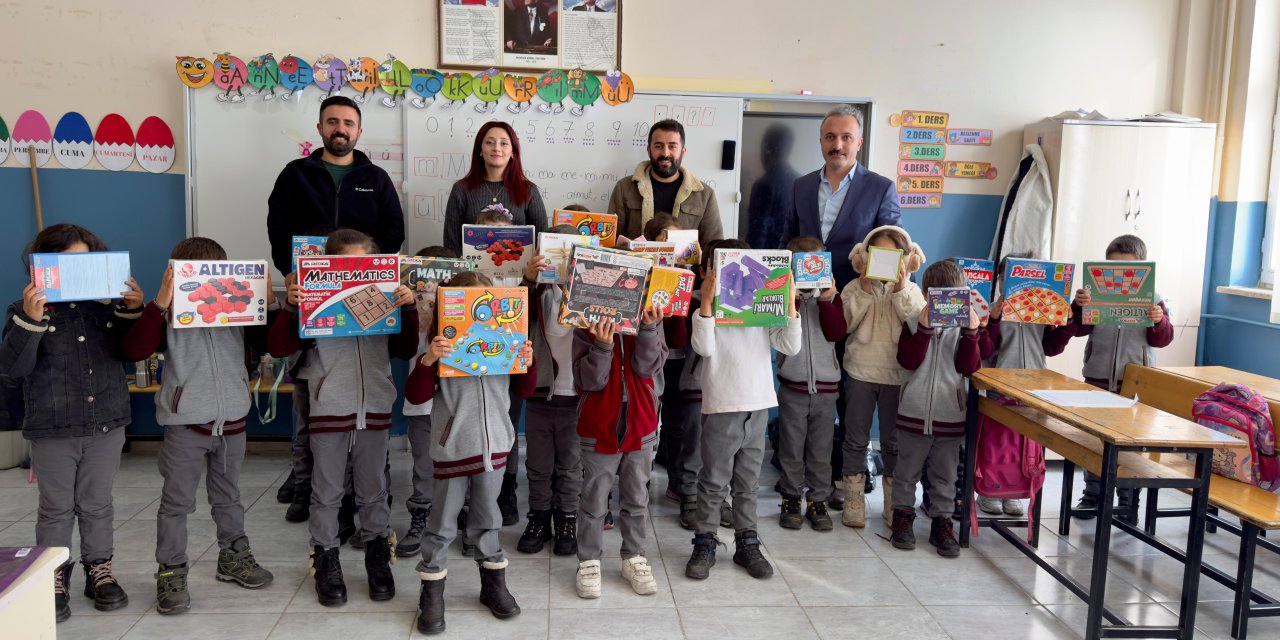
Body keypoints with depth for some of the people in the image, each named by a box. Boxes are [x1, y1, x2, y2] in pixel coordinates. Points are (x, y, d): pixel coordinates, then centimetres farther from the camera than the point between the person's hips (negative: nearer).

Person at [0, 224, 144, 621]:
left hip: (106, 424, 2)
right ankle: (54, 581, 23)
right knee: (56, 509, 10)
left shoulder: (108, 304, 1)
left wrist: (134, 311, -9)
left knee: (97, 505, 15)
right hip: (52, 428, -2)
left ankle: (99, 571, 28)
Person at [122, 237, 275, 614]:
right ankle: (171, 572, 16)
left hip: (232, 421, 4)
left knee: (228, 497, 19)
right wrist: (158, 305, -27)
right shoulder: (170, 317, -9)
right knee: (177, 502, 5)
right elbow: (134, 351, -20)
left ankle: (233, 558, 33)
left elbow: (270, 342, 8)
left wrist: (269, 302, -6)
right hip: (185, 424, -4)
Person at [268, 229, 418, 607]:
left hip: (375, 409, 2)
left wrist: (409, 309, -3)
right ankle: (326, 564, 23)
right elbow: (278, 348, -6)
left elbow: (405, 351, 9)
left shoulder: (384, 301, 5)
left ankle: (378, 559, 27)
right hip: (329, 410, -2)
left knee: (373, 490, 14)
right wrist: (291, 307, -20)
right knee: (327, 492, 9)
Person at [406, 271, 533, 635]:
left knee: (486, 519, 18)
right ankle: (431, 595, 19)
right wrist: (427, 360, -28)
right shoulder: (442, 349, -9)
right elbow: (415, 395, -13)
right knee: (443, 524, 7)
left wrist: (527, 363, -9)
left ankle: (493, 584, 32)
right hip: (453, 450, -3)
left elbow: (525, 390, 11)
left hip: (494, 446, 4)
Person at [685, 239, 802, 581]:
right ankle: (705, 544, 19)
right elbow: (705, 348, -22)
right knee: (713, 483, 6)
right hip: (721, 409, -3)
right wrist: (706, 301, -28)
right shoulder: (708, 311, -5)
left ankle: (747, 544, 26)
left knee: (748, 483, 14)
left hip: (758, 408, 4)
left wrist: (790, 304, -11)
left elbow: (790, 346, -1)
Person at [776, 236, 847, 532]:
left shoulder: (831, 296, 5)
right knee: (791, 449, 8)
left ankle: (818, 502, 20)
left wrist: (826, 300, -16)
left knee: (821, 451, 9)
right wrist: (791, 298, -23)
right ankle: (791, 499, 21)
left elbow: (837, 333, -8)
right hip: (792, 385, -1)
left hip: (825, 386, 2)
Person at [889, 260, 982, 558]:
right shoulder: (914, 323, -2)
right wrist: (924, 329, -23)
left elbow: (970, 367, -6)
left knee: (944, 475, 11)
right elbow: (907, 360, -14)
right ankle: (902, 516, 25)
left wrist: (971, 332, -18)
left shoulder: (964, 326, 3)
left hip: (950, 416, 1)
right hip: (914, 413, -1)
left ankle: (942, 522, 22)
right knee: (907, 472, 11)